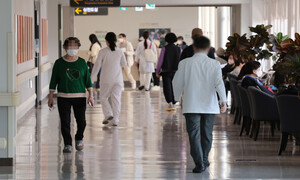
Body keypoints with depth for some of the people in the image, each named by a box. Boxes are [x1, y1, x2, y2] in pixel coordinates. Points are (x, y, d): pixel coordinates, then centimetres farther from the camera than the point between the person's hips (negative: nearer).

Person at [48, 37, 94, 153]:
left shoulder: (82, 62, 5)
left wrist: (91, 95, 3)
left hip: (80, 96, 1)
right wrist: (50, 97, 1)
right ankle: (67, 144, 7)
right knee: (65, 122, -3)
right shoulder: (59, 63, 1)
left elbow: (88, 80, 8)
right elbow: (53, 81, 4)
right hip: (63, 97, -1)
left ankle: (79, 139, 29)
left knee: (81, 121, 3)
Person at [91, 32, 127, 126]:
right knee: (116, 98, 6)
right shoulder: (120, 52, -2)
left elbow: (97, 65, -6)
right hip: (118, 79, 2)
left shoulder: (103, 52, -9)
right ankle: (115, 120, 3)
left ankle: (108, 114, -5)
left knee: (103, 97, 13)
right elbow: (124, 64, 11)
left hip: (106, 79, -2)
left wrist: (91, 79, 0)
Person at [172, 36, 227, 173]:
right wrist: (223, 100, -14)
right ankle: (204, 160, 29)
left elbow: (177, 83, 3)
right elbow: (219, 82, -13)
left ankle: (199, 163, -13)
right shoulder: (214, 64, -2)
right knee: (206, 133, 16)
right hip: (209, 105, 2)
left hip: (191, 105, -2)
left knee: (194, 134, -2)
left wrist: (177, 98, 17)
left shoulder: (185, 63, -2)